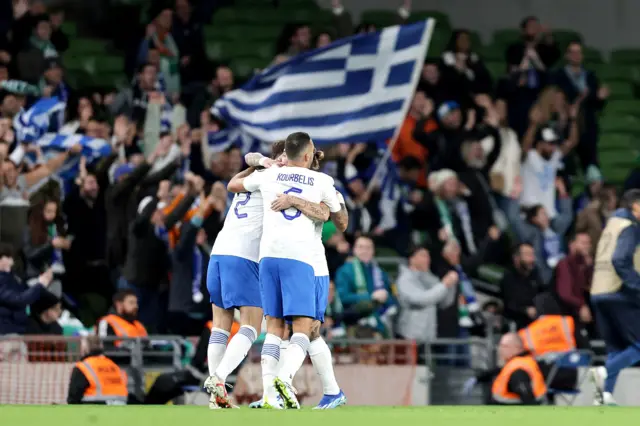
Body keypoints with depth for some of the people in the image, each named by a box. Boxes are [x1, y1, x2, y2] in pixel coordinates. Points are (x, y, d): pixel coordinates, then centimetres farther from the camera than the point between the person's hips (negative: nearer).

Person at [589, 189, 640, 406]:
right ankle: (605, 371, -24)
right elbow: (620, 260, -21)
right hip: (620, 295, -9)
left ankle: (605, 394, 0)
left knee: (616, 348, 11)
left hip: (599, 294, 9)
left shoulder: (612, 224, 19)